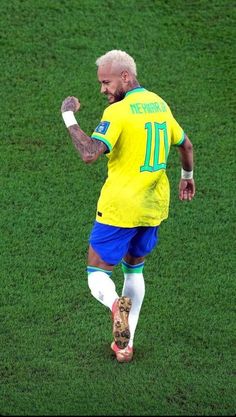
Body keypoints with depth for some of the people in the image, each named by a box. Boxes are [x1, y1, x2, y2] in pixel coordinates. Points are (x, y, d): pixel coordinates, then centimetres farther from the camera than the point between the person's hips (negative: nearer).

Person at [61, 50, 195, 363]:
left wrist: (68, 116, -18)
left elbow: (89, 154, -28)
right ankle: (125, 345, 19)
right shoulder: (160, 105, 7)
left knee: (97, 275, 4)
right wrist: (187, 177, 38)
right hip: (154, 207, 7)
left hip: (120, 208, -7)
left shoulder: (118, 112, -17)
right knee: (134, 270, 22)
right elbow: (186, 145, 21)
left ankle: (116, 304, -29)